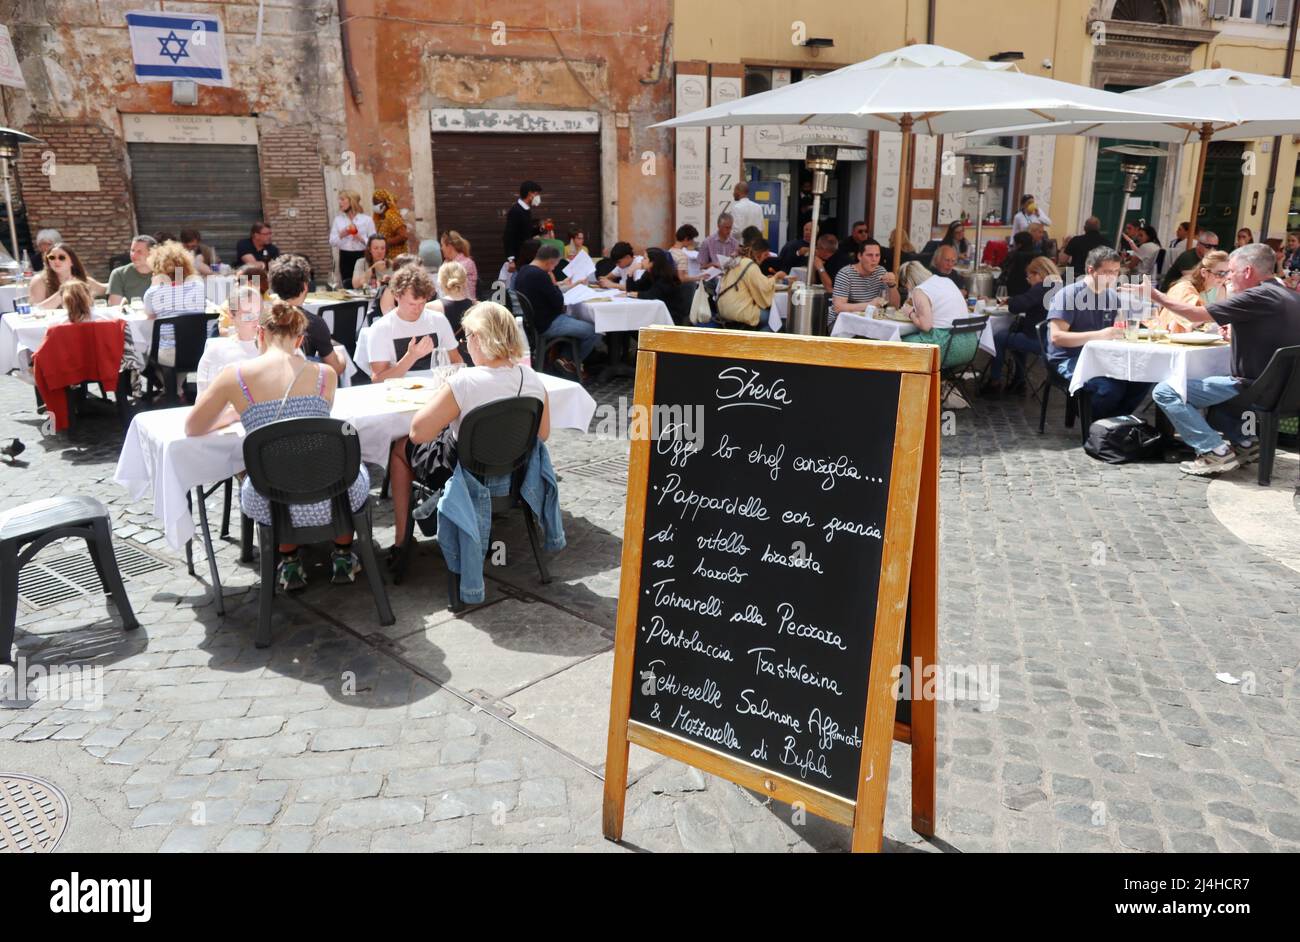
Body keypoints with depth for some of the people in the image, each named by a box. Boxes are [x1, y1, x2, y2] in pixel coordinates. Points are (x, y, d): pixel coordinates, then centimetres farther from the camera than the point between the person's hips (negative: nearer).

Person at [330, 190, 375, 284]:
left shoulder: (367, 219, 0)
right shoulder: (338, 219, 9)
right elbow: (332, 241, 6)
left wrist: (361, 239, -19)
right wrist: (341, 235, -12)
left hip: (362, 256, -3)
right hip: (345, 257, 3)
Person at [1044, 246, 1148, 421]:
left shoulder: (1112, 296, 10)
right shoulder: (1069, 295, -12)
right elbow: (1056, 337, -21)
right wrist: (1098, 335, -27)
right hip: (1069, 359, -7)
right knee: (1111, 388, -30)